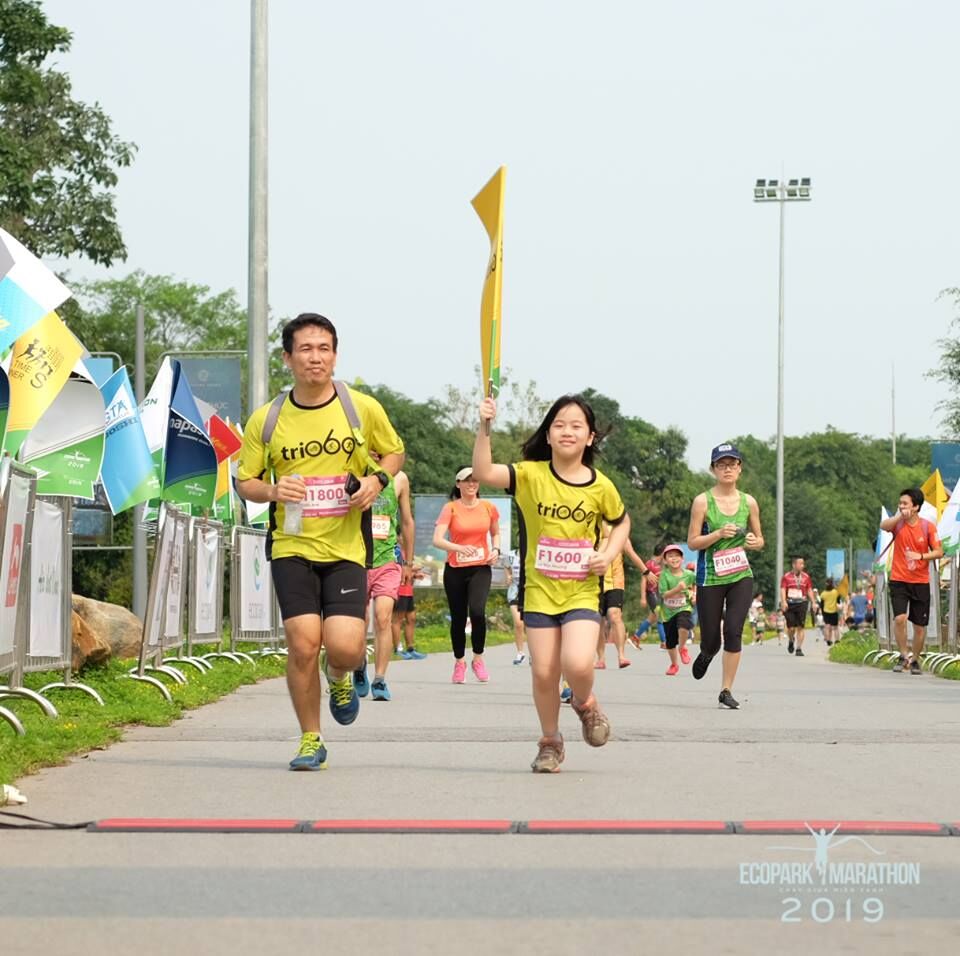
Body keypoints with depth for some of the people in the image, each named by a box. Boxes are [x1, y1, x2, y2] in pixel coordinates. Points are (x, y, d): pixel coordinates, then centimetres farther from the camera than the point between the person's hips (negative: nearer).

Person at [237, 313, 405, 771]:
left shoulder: (362, 408, -1)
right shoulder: (266, 419, 0)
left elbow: (393, 451, 16)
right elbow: (245, 481, 9)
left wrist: (376, 480, -6)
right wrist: (272, 490, -13)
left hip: (347, 547, 0)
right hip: (292, 547, 0)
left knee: (344, 646, -13)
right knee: (303, 644, -10)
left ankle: (339, 678, 27)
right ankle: (310, 741, 10)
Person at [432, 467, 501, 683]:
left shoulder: (488, 507, 3)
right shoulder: (450, 508, -5)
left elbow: (495, 533, 21)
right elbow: (437, 540, -15)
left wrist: (495, 549, 1)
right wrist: (460, 548, -31)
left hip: (480, 568, 0)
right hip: (455, 569, 0)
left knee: (477, 611, -21)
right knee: (458, 618, 6)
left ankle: (478, 658, -2)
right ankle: (459, 661, 26)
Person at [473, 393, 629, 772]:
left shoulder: (600, 487, -2)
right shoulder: (531, 475, -6)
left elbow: (621, 522, 17)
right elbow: (483, 472, -21)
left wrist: (609, 555, -1)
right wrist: (485, 428, -33)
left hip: (582, 592, -1)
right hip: (540, 591, 1)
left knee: (578, 664, -21)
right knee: (544, 673, 2)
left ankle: (586, 704, 15)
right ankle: (550, 742, 26)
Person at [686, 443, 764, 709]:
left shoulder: (748, 502, 5)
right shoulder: (702, 501, -5)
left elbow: (759, 539, 16)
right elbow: (692, 542, -6)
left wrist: (754, 542, -7)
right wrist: (719, 533, -20)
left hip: (741, 576, 2)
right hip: (710, 577, -2)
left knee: (734, 631, -13)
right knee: (711, 641, 3)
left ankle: (726, 690, -4)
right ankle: (706, 654, 42)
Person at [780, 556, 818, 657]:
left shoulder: (806, 577, 9)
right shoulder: (786, 577, 1)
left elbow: (810, 590, 14)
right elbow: (783, 590, -6)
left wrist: (813, 602, 6)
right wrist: (783, 602, -20)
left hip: (802, 603, 2)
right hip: (790, 604, -2)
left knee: (801, 627, -6)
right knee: (791, 627, -4)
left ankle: (799, 649, -1)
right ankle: (791, 641, 29)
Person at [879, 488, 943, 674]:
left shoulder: (928, 526, -3)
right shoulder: (898, 523, -1)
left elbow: (939, 552, -5)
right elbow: (883, 526, -23)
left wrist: (921, 556, -20)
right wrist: (899, 516, -30)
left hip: (921, 582, 0)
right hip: (899, 580, 0)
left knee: (919, 625, 6)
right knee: (900, 618, -19)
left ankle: (915, 660, 24)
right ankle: (903, 655, 0)